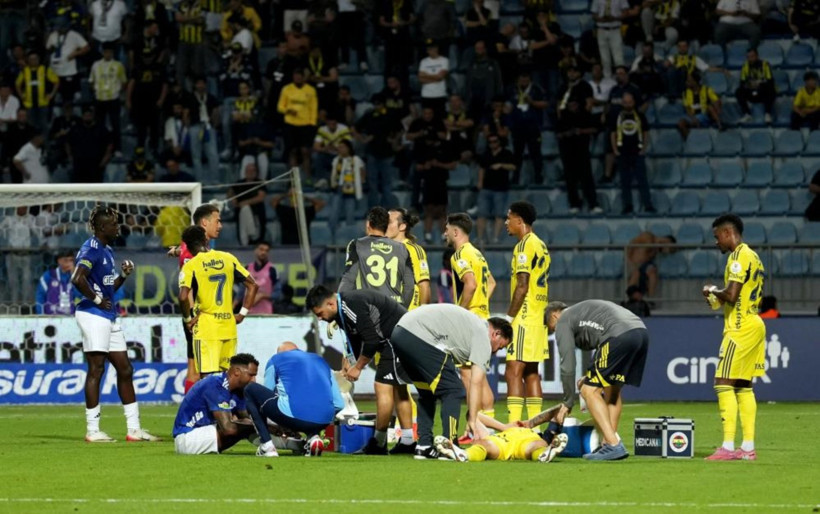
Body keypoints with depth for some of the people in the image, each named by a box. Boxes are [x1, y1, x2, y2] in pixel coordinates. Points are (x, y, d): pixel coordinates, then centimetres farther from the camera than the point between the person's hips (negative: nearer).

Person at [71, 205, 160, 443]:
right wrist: (97, 300, -18)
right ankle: (92, 430, -3)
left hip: (109, 317, 10)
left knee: (125, 369, 10)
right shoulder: (91, 249, -13)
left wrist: (124, 275, 8)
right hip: (94, 316, -10)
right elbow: (78, 279, -27)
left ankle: (134, 428, 15)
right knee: (96, 369, -7)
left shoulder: (107, 250, 17)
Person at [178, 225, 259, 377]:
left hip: (206, 329, -4)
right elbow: (252, 285, 11)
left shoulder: (190, 266, -6)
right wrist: (242, 314, 13)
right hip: (229, 328, 4)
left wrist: (187, 319, -3)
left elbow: (183, 297, -20)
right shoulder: (228, 259, 7)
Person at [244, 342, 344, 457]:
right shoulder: (321, 361, 31)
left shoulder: (276, 359, 21)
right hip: (323, 422, 4)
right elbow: (339, 404, 26)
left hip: (294, 416, -4)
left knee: (251, 389, 22)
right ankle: (313, 436, 8)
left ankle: (267, 447, 8)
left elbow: (267, 394, 26)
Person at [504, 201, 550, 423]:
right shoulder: (541, 246, 17)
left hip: (524, 319, -10)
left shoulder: (524, 246, -12)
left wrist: (509, 318, -15)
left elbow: (522, 286, -18)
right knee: (531, 373, 12)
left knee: (513, 371, -12)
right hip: (538, 318, 10)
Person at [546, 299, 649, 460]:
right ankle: (609, 440, 16)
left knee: (589, 391, -1)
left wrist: (568, 403, 16)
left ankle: (613, 445, -9)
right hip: (642, 331, 8)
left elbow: (568, 366, 9)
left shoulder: (563, 322, 14)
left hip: (620, 337, -8)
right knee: (612, 389, 23)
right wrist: (591, 377, 38)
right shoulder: (582, 310, 38)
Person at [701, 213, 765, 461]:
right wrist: (718, 298, 16)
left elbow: (731, 294, -23)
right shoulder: (753, 256, 18)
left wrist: (712, 291, -4)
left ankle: (728, 447, -16)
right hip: (754, 325, 10)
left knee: (724, 383, -11)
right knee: (743, 386, 12)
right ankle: (748, 447, 11)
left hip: (741, 328, -10)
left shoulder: (739, 256, -13)